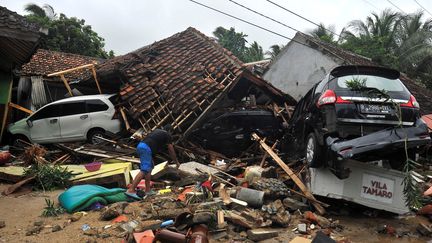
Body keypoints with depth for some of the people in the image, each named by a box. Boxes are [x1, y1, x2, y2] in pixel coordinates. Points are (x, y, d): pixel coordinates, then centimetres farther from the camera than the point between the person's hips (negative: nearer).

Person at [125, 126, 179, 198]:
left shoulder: (157, 131, 31)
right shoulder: (167, 135, 11)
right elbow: (171, 151, 16)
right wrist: (176, 162, 28)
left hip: (140, 146, 9)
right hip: (146, 148, -9)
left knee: (150, 167, 17)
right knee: (144, 171, -14)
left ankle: (147, 190, 15)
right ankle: (131, 190, -22)